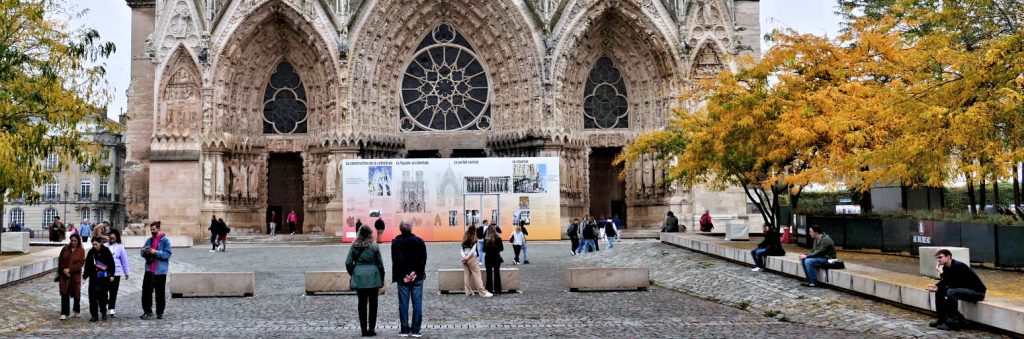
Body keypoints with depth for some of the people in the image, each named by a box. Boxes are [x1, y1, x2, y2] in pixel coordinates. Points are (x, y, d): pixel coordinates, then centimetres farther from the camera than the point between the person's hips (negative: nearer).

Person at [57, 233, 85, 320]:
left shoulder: (81, 250, -3)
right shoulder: (65, 248, 4)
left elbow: (81, 262, -10)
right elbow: (60, 260, 4)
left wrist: (70, 270, -17)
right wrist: (63, 269, -10)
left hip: (75, 275, -2)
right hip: (64, 274, 2)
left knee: (76, 293, 7)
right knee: (64, 293, -1)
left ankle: (77, 311, 28)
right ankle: (64, 313, 3)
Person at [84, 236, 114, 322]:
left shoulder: (106, 251, -6)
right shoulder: (91, 252, -2)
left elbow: (111, 263, -2)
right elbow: (87, 266, -1)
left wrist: (111, 275, -4)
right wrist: (84, 276, -8)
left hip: (104, 277, -1)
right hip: (94, 277, 1)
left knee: (103, 295, 8)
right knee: (93, 295, -3)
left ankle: (103, 312, 26)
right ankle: (94, 315, 3)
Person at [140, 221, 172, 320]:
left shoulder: (165, 240, -5)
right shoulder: (149, 240, 12)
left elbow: (167, 254, -12)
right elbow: (142, 252, 15)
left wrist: (156, 252, -21)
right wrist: (144, 252, -8)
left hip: (160, 271, -5)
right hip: (149, 270, 5)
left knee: (160, 292, 4)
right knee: (146, 290, -1)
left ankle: (160, 312, 15)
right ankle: (147, 312, 6)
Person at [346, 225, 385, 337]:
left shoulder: (354, 246, -1)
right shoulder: (374, 246, -4)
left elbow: (348, 263, -2)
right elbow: (380, 264, 0)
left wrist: (352, 274, 13)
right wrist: (382, 279, 9)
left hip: (359, 277, 1)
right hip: (373, 278, -1)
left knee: (362, 303, 9)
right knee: (373, 303, 8)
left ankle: (364, 329, 10)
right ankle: (371, 328, 6)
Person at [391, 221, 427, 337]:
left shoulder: (396, 242, -3)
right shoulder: (419, 241, -1)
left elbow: (395, 261, -8)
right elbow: (423, 259, -5)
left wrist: (402, 275, -6)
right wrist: (417, 273, -4)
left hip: (402, 277, 0)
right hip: (417, 277, 0)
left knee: (403, 304, 5)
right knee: (417, 303, 3)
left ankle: (405, 330, 6)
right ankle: (415, 330, 2)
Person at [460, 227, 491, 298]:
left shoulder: (465, 239, 12)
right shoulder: (474, 239, -4)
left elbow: (462, 249, 4)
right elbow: (473, 250, -12)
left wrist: (464, 257, -8)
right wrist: (467, 258, -8)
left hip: (465, 258, 6)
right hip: (471, 258, -6)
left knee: (466, 275, 8)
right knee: (476, 275, -5)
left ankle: (468, 292, 11)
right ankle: (483, 292, -5)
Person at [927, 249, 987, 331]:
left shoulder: (958, 266, -25)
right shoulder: (946, 268, 0)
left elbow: (952, 286, -27)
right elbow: (944, 282, 9)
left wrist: (941, 273, -24)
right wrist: (936, 287, -12)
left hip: (977, 292, -10)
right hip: (964, 289, 10)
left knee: (951, 292, -31)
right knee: (939, 291, 5)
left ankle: (952, 322, -23)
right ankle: (942, 318, 11)